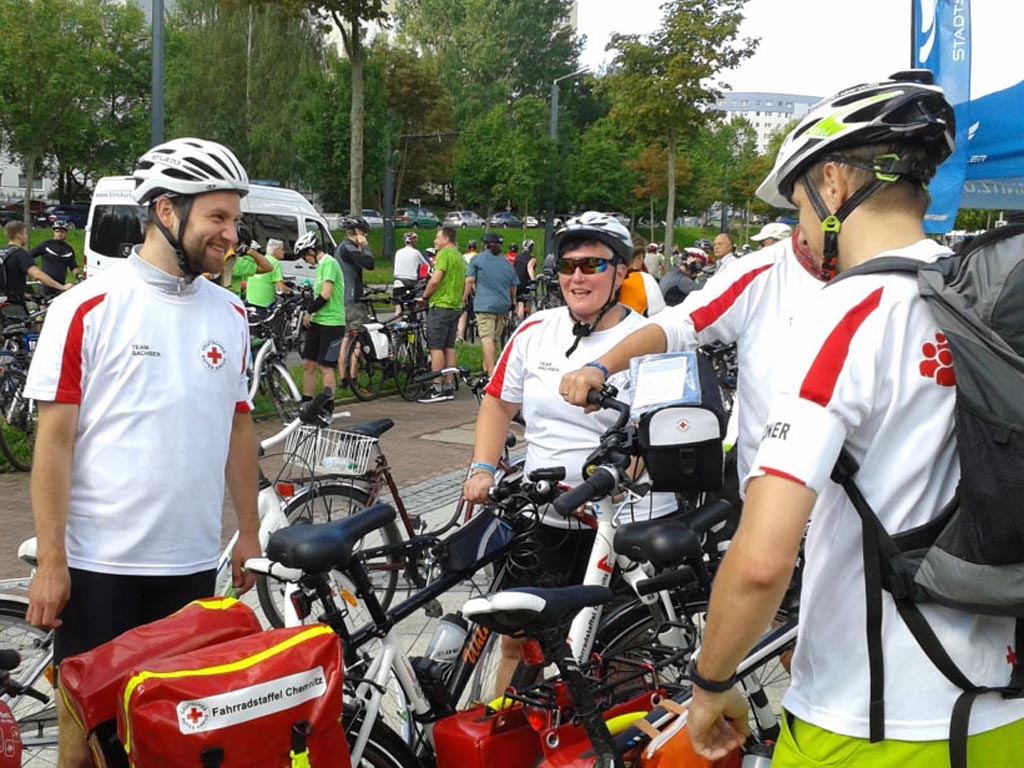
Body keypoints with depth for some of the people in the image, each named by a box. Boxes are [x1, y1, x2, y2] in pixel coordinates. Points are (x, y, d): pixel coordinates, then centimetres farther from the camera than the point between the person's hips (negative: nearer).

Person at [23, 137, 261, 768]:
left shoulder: (230, 316, 7)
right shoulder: (87, 309, -8)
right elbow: (55, 440, -8)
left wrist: (250, 532, 12)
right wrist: (50, 562, -10)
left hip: (193, 562, 4)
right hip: (97, 565, -4)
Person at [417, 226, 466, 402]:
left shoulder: (444, 254, -12)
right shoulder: (460, 257, 17)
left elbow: (435, 280, -20)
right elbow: (464, 285, 21)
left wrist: (425, 297, -7)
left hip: (440, 306, -9)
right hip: (456, 307, 9)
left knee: (436, 347, -7)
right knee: (449, 347, 10)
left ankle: (437, 389, -10)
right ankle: (449, 387, 12)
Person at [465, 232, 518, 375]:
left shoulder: (478, 259, 3)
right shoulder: (507, 263, 17)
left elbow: (470, 280, -3)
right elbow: (513, 287, 19)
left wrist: (465, 296, 11)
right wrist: (512, 302, 35)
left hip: (485, 304, -5)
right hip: (503, 305, 5)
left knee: (486, 337, -12)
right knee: (496, 338, 16)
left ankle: (491, 371, -24)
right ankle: (486, 366, 28)